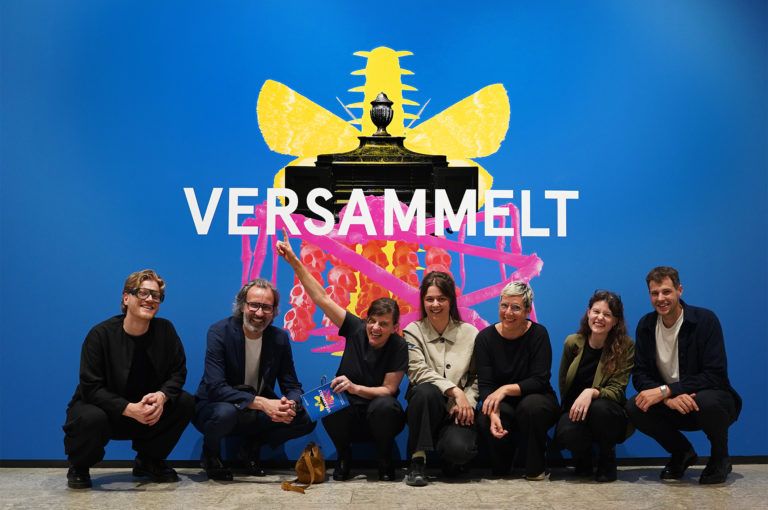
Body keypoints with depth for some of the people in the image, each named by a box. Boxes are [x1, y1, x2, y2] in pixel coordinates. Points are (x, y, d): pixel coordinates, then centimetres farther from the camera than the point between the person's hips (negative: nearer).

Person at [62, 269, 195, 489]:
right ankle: (78, 468, 0)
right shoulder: (101, 334, -16)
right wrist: (129, 409, -33)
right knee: (90, 419, -37)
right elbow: (91, 388, -20)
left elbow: (178, 372, -4)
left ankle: (149, 461, 6)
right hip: (104, 409, -4)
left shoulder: (165, 330, -5)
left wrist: (162, 395, -27)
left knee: (185, 402, -17)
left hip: (146, 412, 4)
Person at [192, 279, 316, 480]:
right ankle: (210, 455, -3)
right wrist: (262, 403, -37)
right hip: (214, 407, -4)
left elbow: (292, 386, 0)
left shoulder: (280, 338, -2)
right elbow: (215, 388, -26)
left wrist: (290, 405, -26)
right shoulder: (220, 332, -16)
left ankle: (253, 447, 8)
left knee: (306, 419, -16)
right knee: (225, 412, -39)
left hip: (257, 416, 4)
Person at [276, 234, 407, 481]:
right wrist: (294, 262, -13)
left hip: (379, 415, -2)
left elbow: (389, 389, -11)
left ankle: (384, 460, -8)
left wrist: (355, 388, -27)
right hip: (349, 413, 2)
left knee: (385, 405, -37)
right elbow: (321, 298, -8)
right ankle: (343, 456, -3)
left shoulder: (398, 347, -11)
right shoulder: (356, 328, -5)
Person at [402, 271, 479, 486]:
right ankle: (418, 460, -22)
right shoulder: (413, 331, 3)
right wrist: (455, 390, -20)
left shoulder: (470, 333, 7)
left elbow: (477, 377, 7)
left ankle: (452, 460, 10)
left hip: (457, 411, 0)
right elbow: (418, 371, -10)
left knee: (459, 448, -31)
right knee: (426, 391, -37)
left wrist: (467, 401, -12)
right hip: (426, 406, 0)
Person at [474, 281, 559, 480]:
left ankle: (536, 468, -10)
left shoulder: (538, 334, -9)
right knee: (485, 420, -32)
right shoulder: (485, 337, -5)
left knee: (531, 405, -36)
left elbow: (540, 380, -16)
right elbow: (485, 385, -11)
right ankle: (500, 468, 2)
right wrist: (494, 413, -31)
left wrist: (506, 389, -30)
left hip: (536, 399, -1)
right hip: (503, 406, 1)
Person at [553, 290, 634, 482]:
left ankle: (607, 459, -5)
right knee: (566, 432, -34)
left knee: (599, 407, -37)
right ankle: (582, 458, 7)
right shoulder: (573, 343, -1)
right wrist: (573, 408, 3)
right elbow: (563, 382, 12)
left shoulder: (626, 346, -9)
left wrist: (591, 392, -33)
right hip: (574, 409, 1)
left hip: (610, 416, -1)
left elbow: (617, 391, -15)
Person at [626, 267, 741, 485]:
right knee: (634, 407, -25)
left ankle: (720, 458, -4)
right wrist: (669, 399, -28)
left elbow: (715, 375, -22)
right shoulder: (646, 325, -1)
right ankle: (682, 453, 4)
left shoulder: (705, 319, -15)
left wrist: (665, 390, -30)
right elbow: (639, 375, -6)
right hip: (671, 406, 4)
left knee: (707, 400, -38)